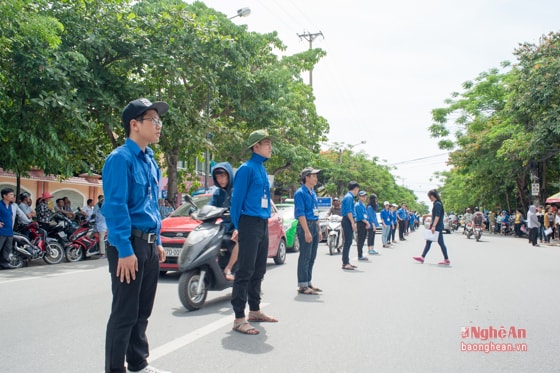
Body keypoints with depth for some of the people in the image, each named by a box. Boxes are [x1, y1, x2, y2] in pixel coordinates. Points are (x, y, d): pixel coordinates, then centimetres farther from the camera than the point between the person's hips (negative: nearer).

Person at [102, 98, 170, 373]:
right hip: (129, 246, -9)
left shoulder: (149, 160, 14)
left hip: (149, 244, 9)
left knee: (142, 311, 17)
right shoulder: (121, 158, -12)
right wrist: (125, 250, -22)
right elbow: (115, 206, -19)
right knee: (124, 313, 0)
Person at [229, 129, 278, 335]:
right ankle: (239, 318, -2)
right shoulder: (247, 168, -9)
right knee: (245, 271, -7)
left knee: (259, 271, 15)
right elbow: (237, 199, -11)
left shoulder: (262, 169, 17)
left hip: (262, 225, 9)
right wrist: (237, 227, -13)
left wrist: (266, 219, 18)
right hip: (250, 224, -9)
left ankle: (255, 311, 27)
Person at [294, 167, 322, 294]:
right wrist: (306, 231, -21)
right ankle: (302, 286, 0)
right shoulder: (300, 193, -10)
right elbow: (300, 213, -16)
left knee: (312, 257, 12)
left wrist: (319, 230, 18)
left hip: (314, 226, 9)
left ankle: (308, 283, 21)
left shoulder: (313, 193, 16)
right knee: (305, 256, -6)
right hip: (305, 226, -9)